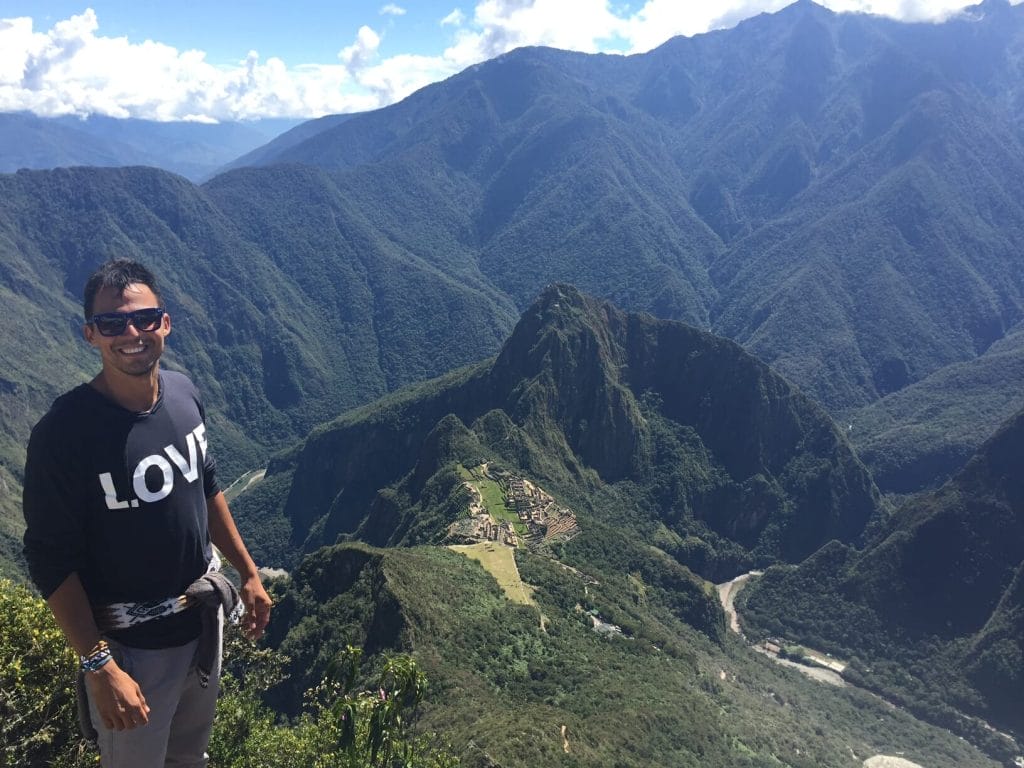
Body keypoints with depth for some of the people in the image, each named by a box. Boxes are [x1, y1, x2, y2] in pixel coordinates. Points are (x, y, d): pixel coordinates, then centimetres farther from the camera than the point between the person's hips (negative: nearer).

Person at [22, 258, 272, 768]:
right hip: (130, 642, -5)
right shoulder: (63, 433, -25)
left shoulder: (184, 393, -6)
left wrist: (248, 573, 11)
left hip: (203, 616, 6)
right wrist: (98, 666, -21)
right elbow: (51, 561, -20)